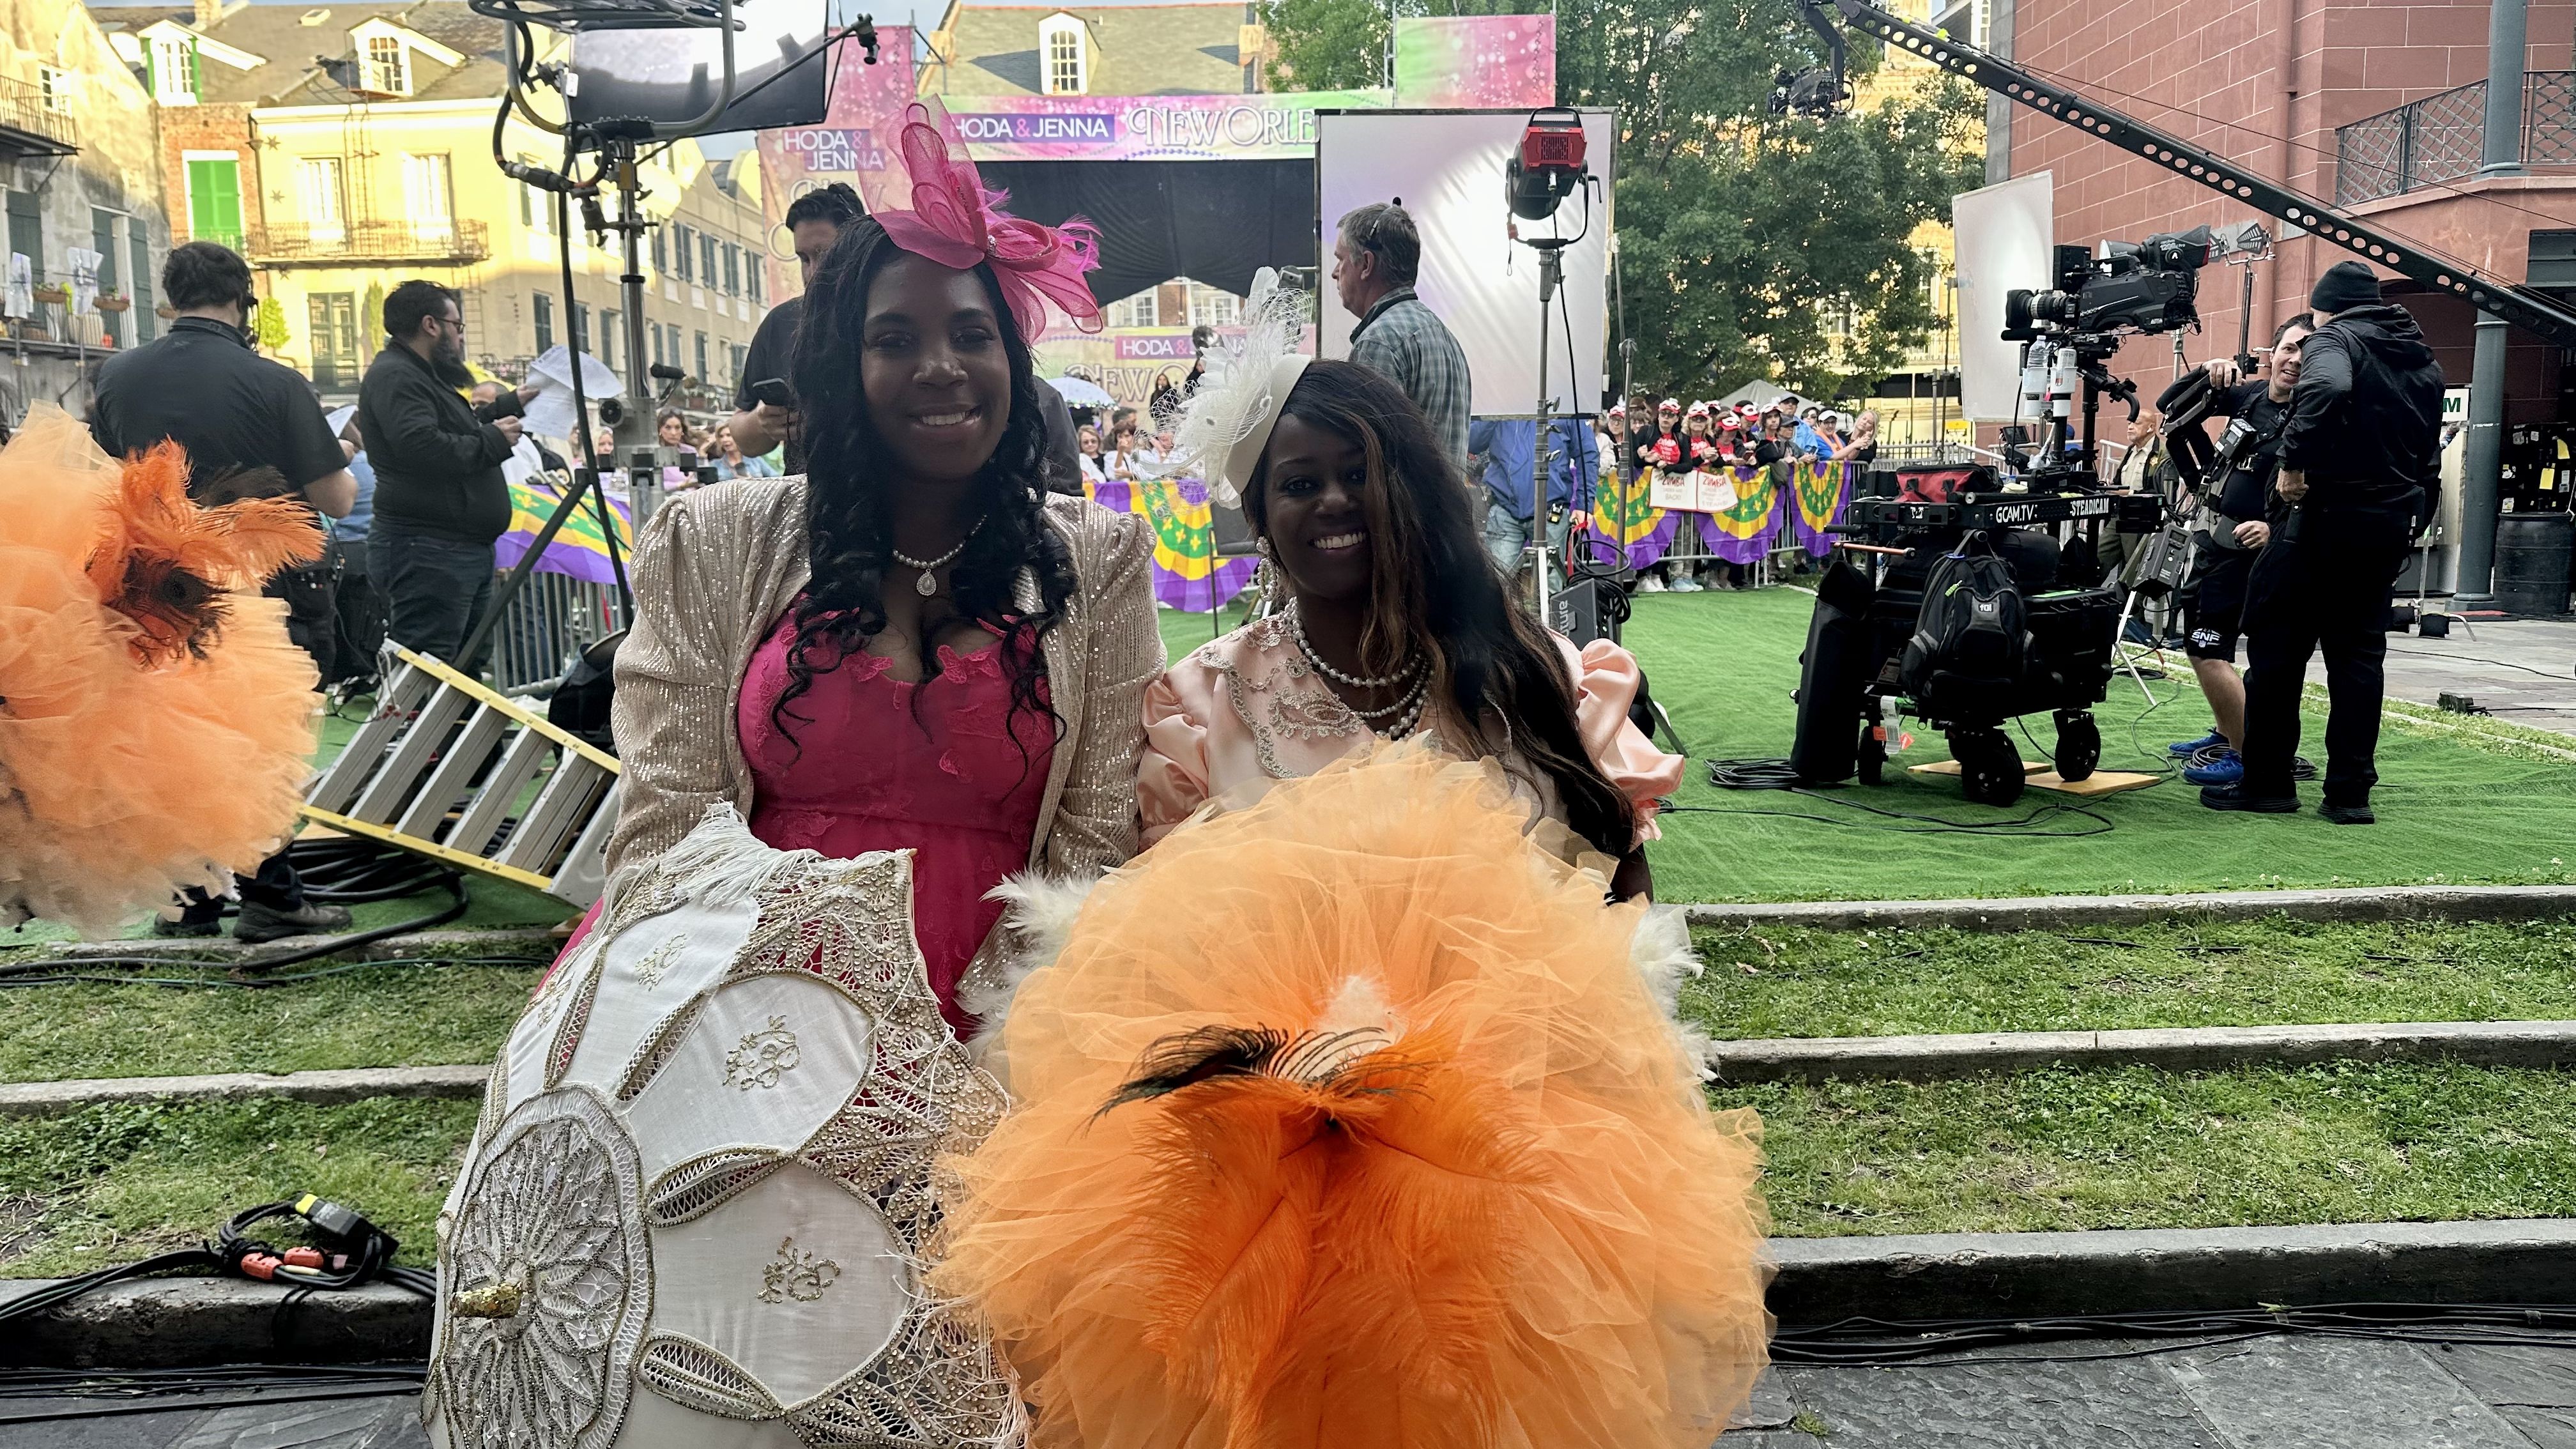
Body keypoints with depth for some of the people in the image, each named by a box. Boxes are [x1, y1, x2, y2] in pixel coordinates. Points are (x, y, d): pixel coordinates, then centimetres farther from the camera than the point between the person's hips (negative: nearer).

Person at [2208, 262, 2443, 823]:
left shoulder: (2332, 341, -6)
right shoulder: (2422, 360, 19)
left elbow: (2327, 389, -31)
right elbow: (2430, 455, 23)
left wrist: (2296, 461, -25)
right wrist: (2414, 517, 27)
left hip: (2327, 514, -7)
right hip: (2392, 521, 7)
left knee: (2276, 646, 1)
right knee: (2359, 651, 9)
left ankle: (2267, 781, 4)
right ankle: (2351, 792, 7)